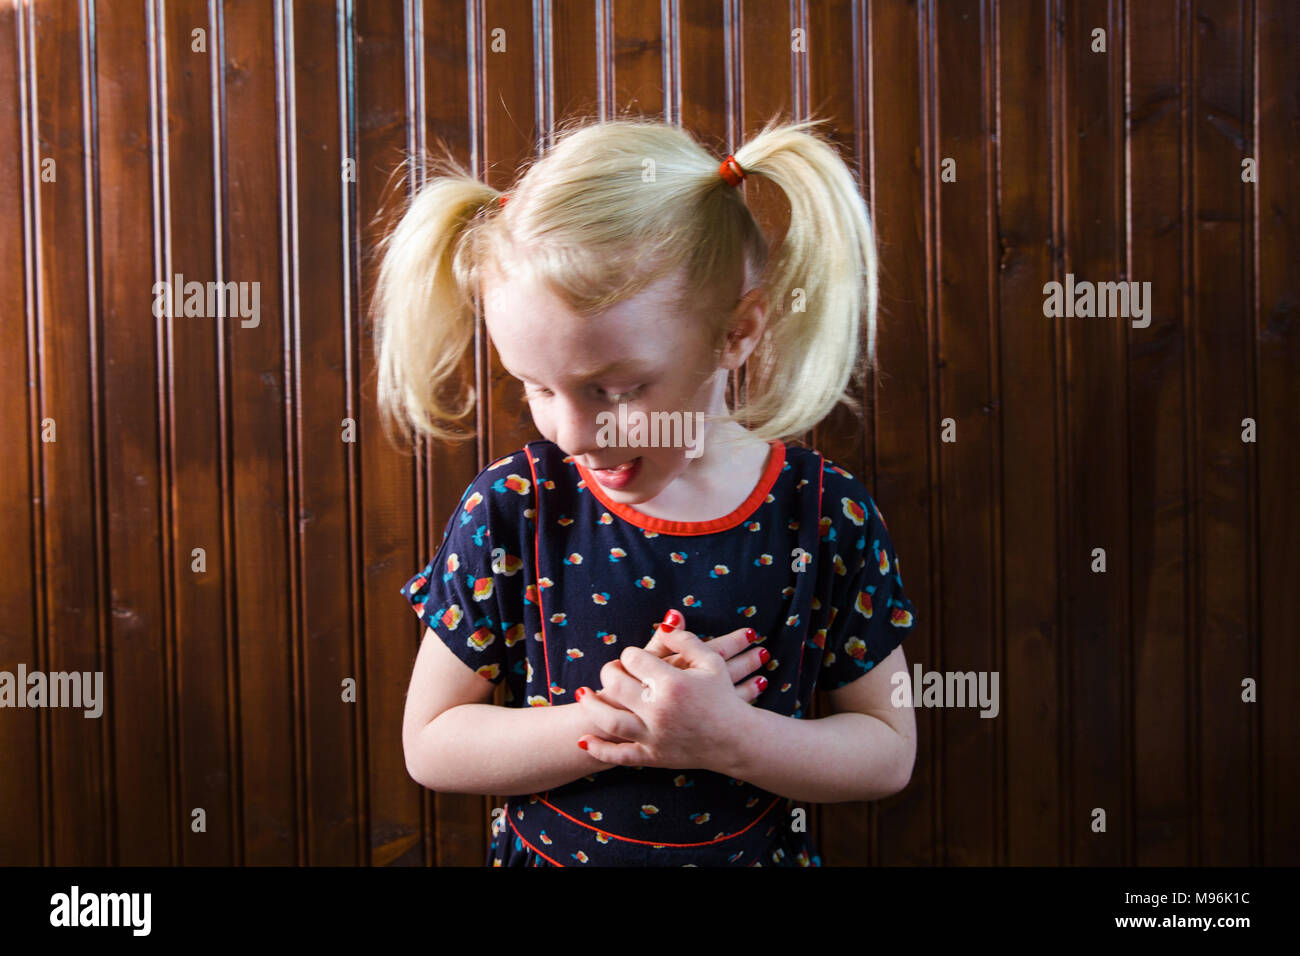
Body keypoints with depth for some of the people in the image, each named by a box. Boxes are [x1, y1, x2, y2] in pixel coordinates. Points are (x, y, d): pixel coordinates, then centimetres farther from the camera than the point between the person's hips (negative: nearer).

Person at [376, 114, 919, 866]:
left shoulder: (827, 515, -18)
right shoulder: (510, 510, -18)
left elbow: (889, 752, -10)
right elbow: (430, 744, -12)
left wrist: (728, 738, -27)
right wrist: (612, 724, -26)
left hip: (759, 851, 1)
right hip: (547, 853, 0)